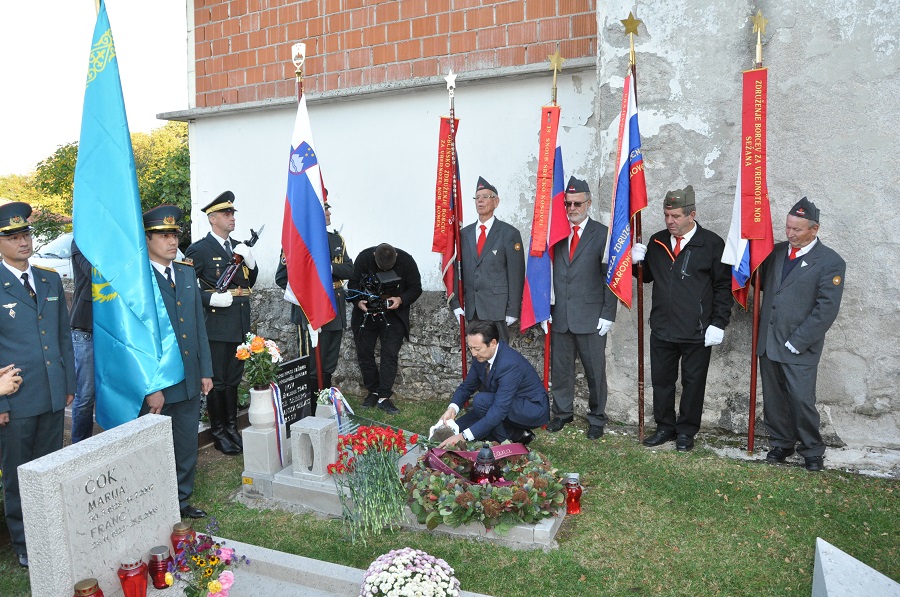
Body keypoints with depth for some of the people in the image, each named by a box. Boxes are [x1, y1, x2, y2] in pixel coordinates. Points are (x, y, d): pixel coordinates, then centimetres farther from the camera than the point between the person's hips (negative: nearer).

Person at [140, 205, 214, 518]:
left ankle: (182, 500, 35)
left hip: (190, 381, 6)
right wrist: (150, 388, -16)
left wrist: (205, 371, 9)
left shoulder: (187, 273, 8)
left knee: (187, 447, 17)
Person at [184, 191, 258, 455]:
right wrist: (212, 298, -20)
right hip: (216, 324, -6)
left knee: (233, 379, 16)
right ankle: (218, 432, 17)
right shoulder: (199, 249, -7)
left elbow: (250, 282, 14)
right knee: (217, 381, 4)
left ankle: (232, 427, 28)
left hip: (240, 324, 6)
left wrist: (250, 260, -3)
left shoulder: (239, 247, 13)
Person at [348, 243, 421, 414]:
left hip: (393, 316, -2)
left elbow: (416, 289, -6)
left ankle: (384, 397, -1)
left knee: (390, 355, -6)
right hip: (366, 314, 2)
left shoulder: (406, 261, -13)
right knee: (364, 354, 6)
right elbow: (353, 284, -3)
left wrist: (401, 300, -24)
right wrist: (358, 302, -22)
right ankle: (373, 391, 21)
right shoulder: (364, 258, -11)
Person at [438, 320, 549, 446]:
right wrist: (452, 408, -18)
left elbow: (499, 410, -37)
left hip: (532, 411, -9)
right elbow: (467, 386, 4)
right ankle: (518, 434, 5)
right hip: (505, 405, 9)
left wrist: (464, 436, -40)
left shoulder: (509, 364, -34)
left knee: (481, 401, -31)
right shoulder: (480, 356, -8)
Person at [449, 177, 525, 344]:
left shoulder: (509, 233, -1)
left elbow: (516, 275, -4)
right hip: (472, 310, 4)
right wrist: (456, 303, 5)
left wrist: (513, 310, -7)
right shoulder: (465, 233, 11)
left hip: (498, 309, -4)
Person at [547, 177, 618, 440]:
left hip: (591, 317, -3)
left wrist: (608, 315, -8)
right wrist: (546, 309, 3)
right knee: (560, 368, 12)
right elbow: (549, 274, 8)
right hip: (560, 316, 3)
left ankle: (596, 418, 23)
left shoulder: (602, 234, -2)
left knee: (595, 370, 7)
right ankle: (562, 413, 29)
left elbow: (610, 278, -4)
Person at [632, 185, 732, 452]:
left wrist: (718, 324, -10)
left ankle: (686, 431, 25)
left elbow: (724, 287, -5)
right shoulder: (657, 242, 7)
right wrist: (637, 261, -3)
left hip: (697, 331, -4)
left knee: (693, 382, 10)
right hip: (662, 328, 4)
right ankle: (665, 427, 28)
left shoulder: (712, 244, -6)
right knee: (661, 380, 12)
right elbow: (648, 275, 19)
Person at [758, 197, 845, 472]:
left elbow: (826, 309, -12)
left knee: (802, 400, -2)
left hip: (800, 347, -5)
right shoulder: (777, 251, 8)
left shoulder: (830, 262, -8)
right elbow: (762, 283, 13)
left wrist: (796, 342, -15)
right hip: (768, 343, 5)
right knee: (773, 398, 12)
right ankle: (781, 443, 29)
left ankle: (812, 451, 18)